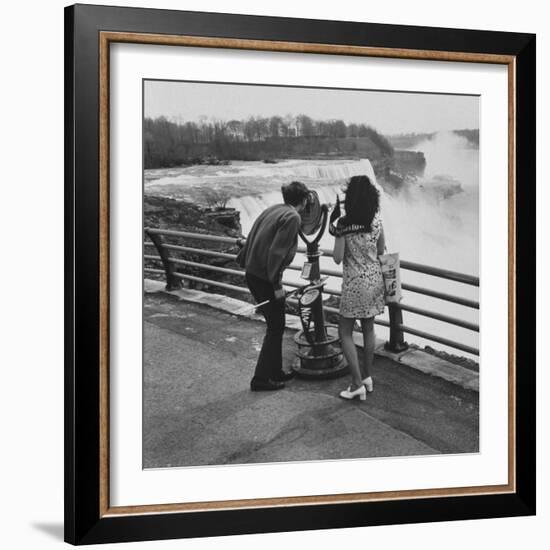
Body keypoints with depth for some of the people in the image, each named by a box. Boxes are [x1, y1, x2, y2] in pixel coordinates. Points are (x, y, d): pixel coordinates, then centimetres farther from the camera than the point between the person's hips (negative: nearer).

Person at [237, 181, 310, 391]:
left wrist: (244, 262, 20)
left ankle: (275, 372, 30)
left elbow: (252, 239, 13)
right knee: (275, 328, 4)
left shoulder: (272, 210, 10)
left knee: (275, 325, 20)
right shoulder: (292, 218, -15)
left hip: (252, 274, 9)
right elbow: (276, 252, -22)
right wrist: (276, 285, -17)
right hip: (266, 278, -9)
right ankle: (260, 379, 9)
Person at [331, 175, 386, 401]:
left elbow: (338, 258, -15)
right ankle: (367, 377, 26)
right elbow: (381, 251, 7)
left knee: (345, 332, 4)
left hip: (355, 282, -5)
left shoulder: (344, 224, -18)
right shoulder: (377, 220, -3)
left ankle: (358, 383, -2)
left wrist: (336, 234, -5)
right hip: (375, 278, 5)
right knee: (368, 328, 17)